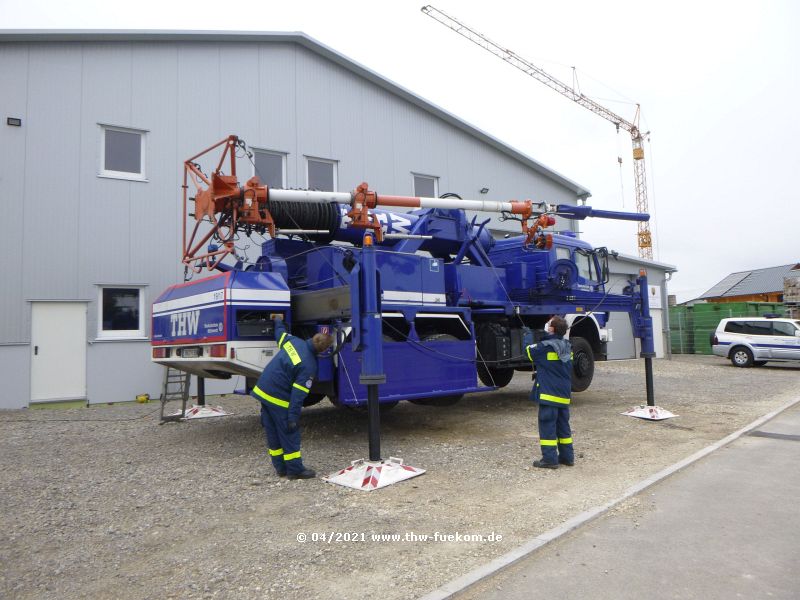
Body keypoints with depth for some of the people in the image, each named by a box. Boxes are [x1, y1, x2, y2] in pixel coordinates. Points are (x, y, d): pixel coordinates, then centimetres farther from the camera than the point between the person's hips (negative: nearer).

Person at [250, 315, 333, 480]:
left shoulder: (292, 340, 0)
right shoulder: (309, 367, -18)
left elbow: (280, 332, 23)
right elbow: (298, 394, -20)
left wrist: (278, 321, 43)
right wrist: (293, 417, -17)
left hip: (262, 391, 8)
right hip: (278, 400, -8)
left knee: (272, 434, 16)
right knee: (289, 434, 5)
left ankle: (280, 467, 28)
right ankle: (295, 470, 14)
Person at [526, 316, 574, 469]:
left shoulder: (545, 346, -16)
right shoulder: (567, 346, 6)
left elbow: (531, 353, 1)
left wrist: (531, 346, 22)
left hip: (548, 394, -7)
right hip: (564, 394, 7)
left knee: (547, 425, -1)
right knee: (563, 425, 16)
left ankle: (550, 459, 1)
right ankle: (567, 456, 22)